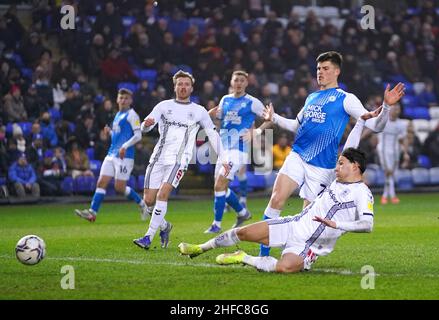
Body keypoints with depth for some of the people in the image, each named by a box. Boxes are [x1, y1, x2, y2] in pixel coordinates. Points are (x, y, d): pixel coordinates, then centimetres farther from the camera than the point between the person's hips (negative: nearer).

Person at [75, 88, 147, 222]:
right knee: (101, 182, -3)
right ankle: (92, 212, -7)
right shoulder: (118, 115, 19)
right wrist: (110, 131, 10)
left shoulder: (131, 115, -5)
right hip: (111, 154, 8)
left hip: (125, 156, -8)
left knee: (120, 187, -7)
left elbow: (138, 135, -13)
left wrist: (125, 146, -23)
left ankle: (142, 204, 13)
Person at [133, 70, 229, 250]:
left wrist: (223, 159, 13)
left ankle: (149, 237, -18)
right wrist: (146, 124, -26)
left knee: (162, 195, -21)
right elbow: (145, 127, 0)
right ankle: (164, 226, 26)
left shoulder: (199, 111, 11)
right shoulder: (164, 106, 11)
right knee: (148, 200, -2)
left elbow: (213, 134, 19)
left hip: (179, 159, -3)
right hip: (158, 157, 3)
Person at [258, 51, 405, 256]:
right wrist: (274, 118, 23)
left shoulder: (345, 99, 1)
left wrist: (386, 106, -22)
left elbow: (375, 125, -6)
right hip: (297, 156, 4)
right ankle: (263, 255, -11)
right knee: (277, 199, -14)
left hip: (322, 167, -4)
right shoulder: (311, 98, 18)